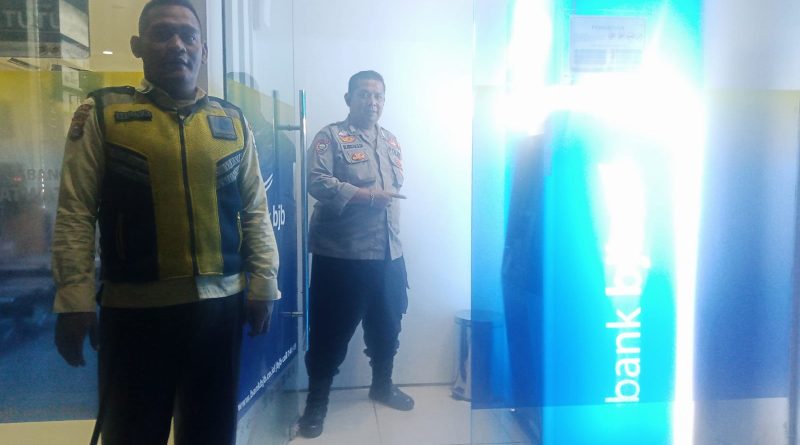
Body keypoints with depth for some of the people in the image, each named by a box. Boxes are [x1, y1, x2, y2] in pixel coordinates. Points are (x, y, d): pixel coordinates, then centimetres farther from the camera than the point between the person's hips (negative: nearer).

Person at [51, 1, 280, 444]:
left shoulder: (233, 122, 6)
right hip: (133, 308, -2)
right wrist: (73, 300, -8)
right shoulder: (102, 114, 0)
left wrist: (264, 285, 3)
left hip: (221, 304, 2)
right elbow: (75, 212, -3)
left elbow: (255, 210, 8)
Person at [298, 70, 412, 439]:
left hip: (389, 254, 6)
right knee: (332, 330, 3)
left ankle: (382, 385, 39)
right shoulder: (331, 137, -4)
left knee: (387, 325, 17)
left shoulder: (391, 142, 16)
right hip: (341, 255, -6)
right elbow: (317, 182, -17)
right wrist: (366, 195, -20)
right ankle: (316, 401, 20)